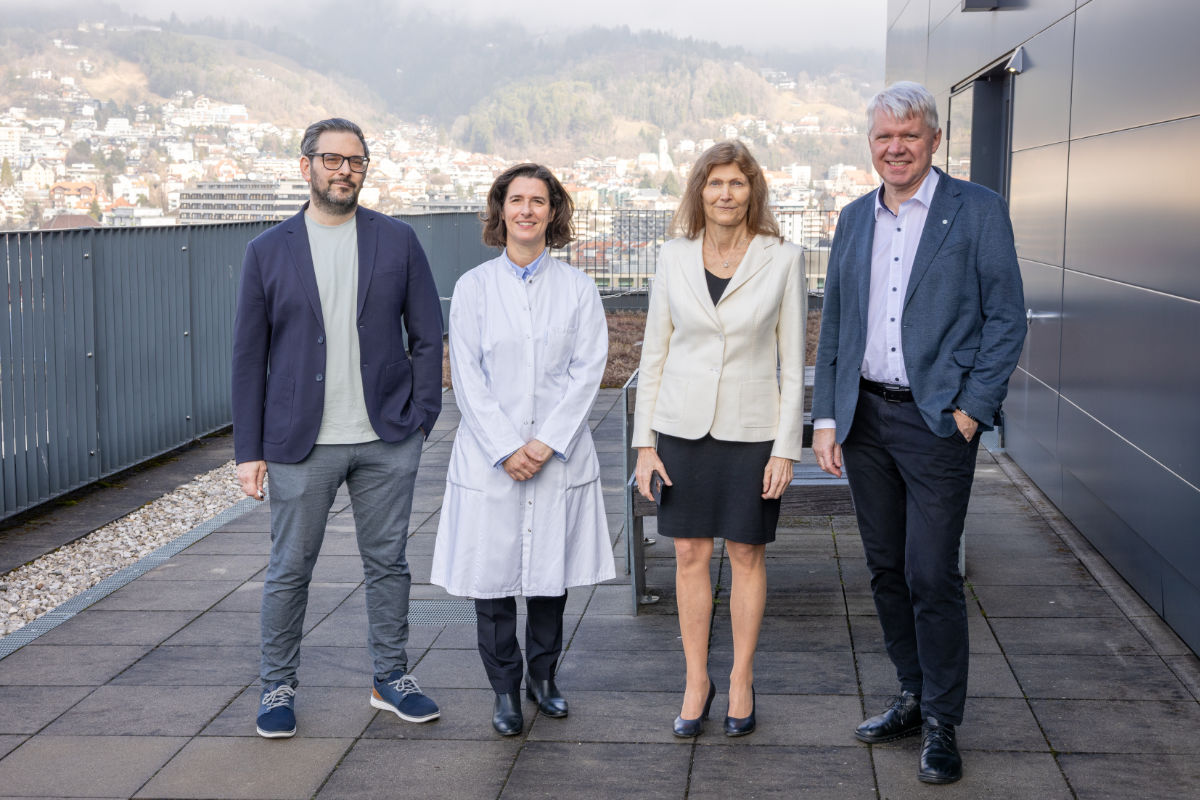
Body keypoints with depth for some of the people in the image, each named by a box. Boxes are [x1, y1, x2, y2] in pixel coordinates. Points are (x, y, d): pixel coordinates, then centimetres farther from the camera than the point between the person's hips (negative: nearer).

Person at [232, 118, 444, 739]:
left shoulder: (398, 241, 4)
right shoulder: (268, 251, 2)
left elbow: (427, 336, 6)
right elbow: (249, 356, 3)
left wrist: (422, 417, -2)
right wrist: (248, 449, -1)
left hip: (387, 440, 1)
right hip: (300, 443, -1)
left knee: (387, 563, 11)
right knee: (289, 570, 7)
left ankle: (390, 678, 26)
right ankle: (277, 687, 23)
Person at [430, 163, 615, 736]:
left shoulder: (577, 288, 5)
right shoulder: (474, 287, 3)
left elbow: (588, 370, -2)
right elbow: (467, 377, -2)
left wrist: (547, 442, -11)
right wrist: (505, 448, -11)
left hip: (559, 455, 1)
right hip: (488, 456, -1)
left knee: (551, 572, 9)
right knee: (492, 575, 2)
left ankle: (543, 676, 27)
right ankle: (505, 689, 17)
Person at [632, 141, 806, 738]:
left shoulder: (782, 260, -3)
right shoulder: (674, 257, 2)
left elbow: (793, 363, -1)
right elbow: (654, 353, 6)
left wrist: (786, 447, -6)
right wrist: (644, 442, 2)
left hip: (751, 430, -1)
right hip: (683, 425, 2)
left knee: (747, 555, 8)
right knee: (690, 555, 7)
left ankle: (741, 679, 24)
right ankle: (696, 681, 21)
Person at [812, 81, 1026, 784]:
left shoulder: (978, 211, -2)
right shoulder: (854, 219, 12)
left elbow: (1007, 318, -5)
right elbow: (834, 324, 14)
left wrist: (973, 409, -12)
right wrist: (826, 418, 8)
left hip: (938, 421, -5)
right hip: (865, 419, 5)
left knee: (932, 577, -3)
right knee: (887, 570, 12)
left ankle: (942, 725, 12)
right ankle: (915, 697, 28)